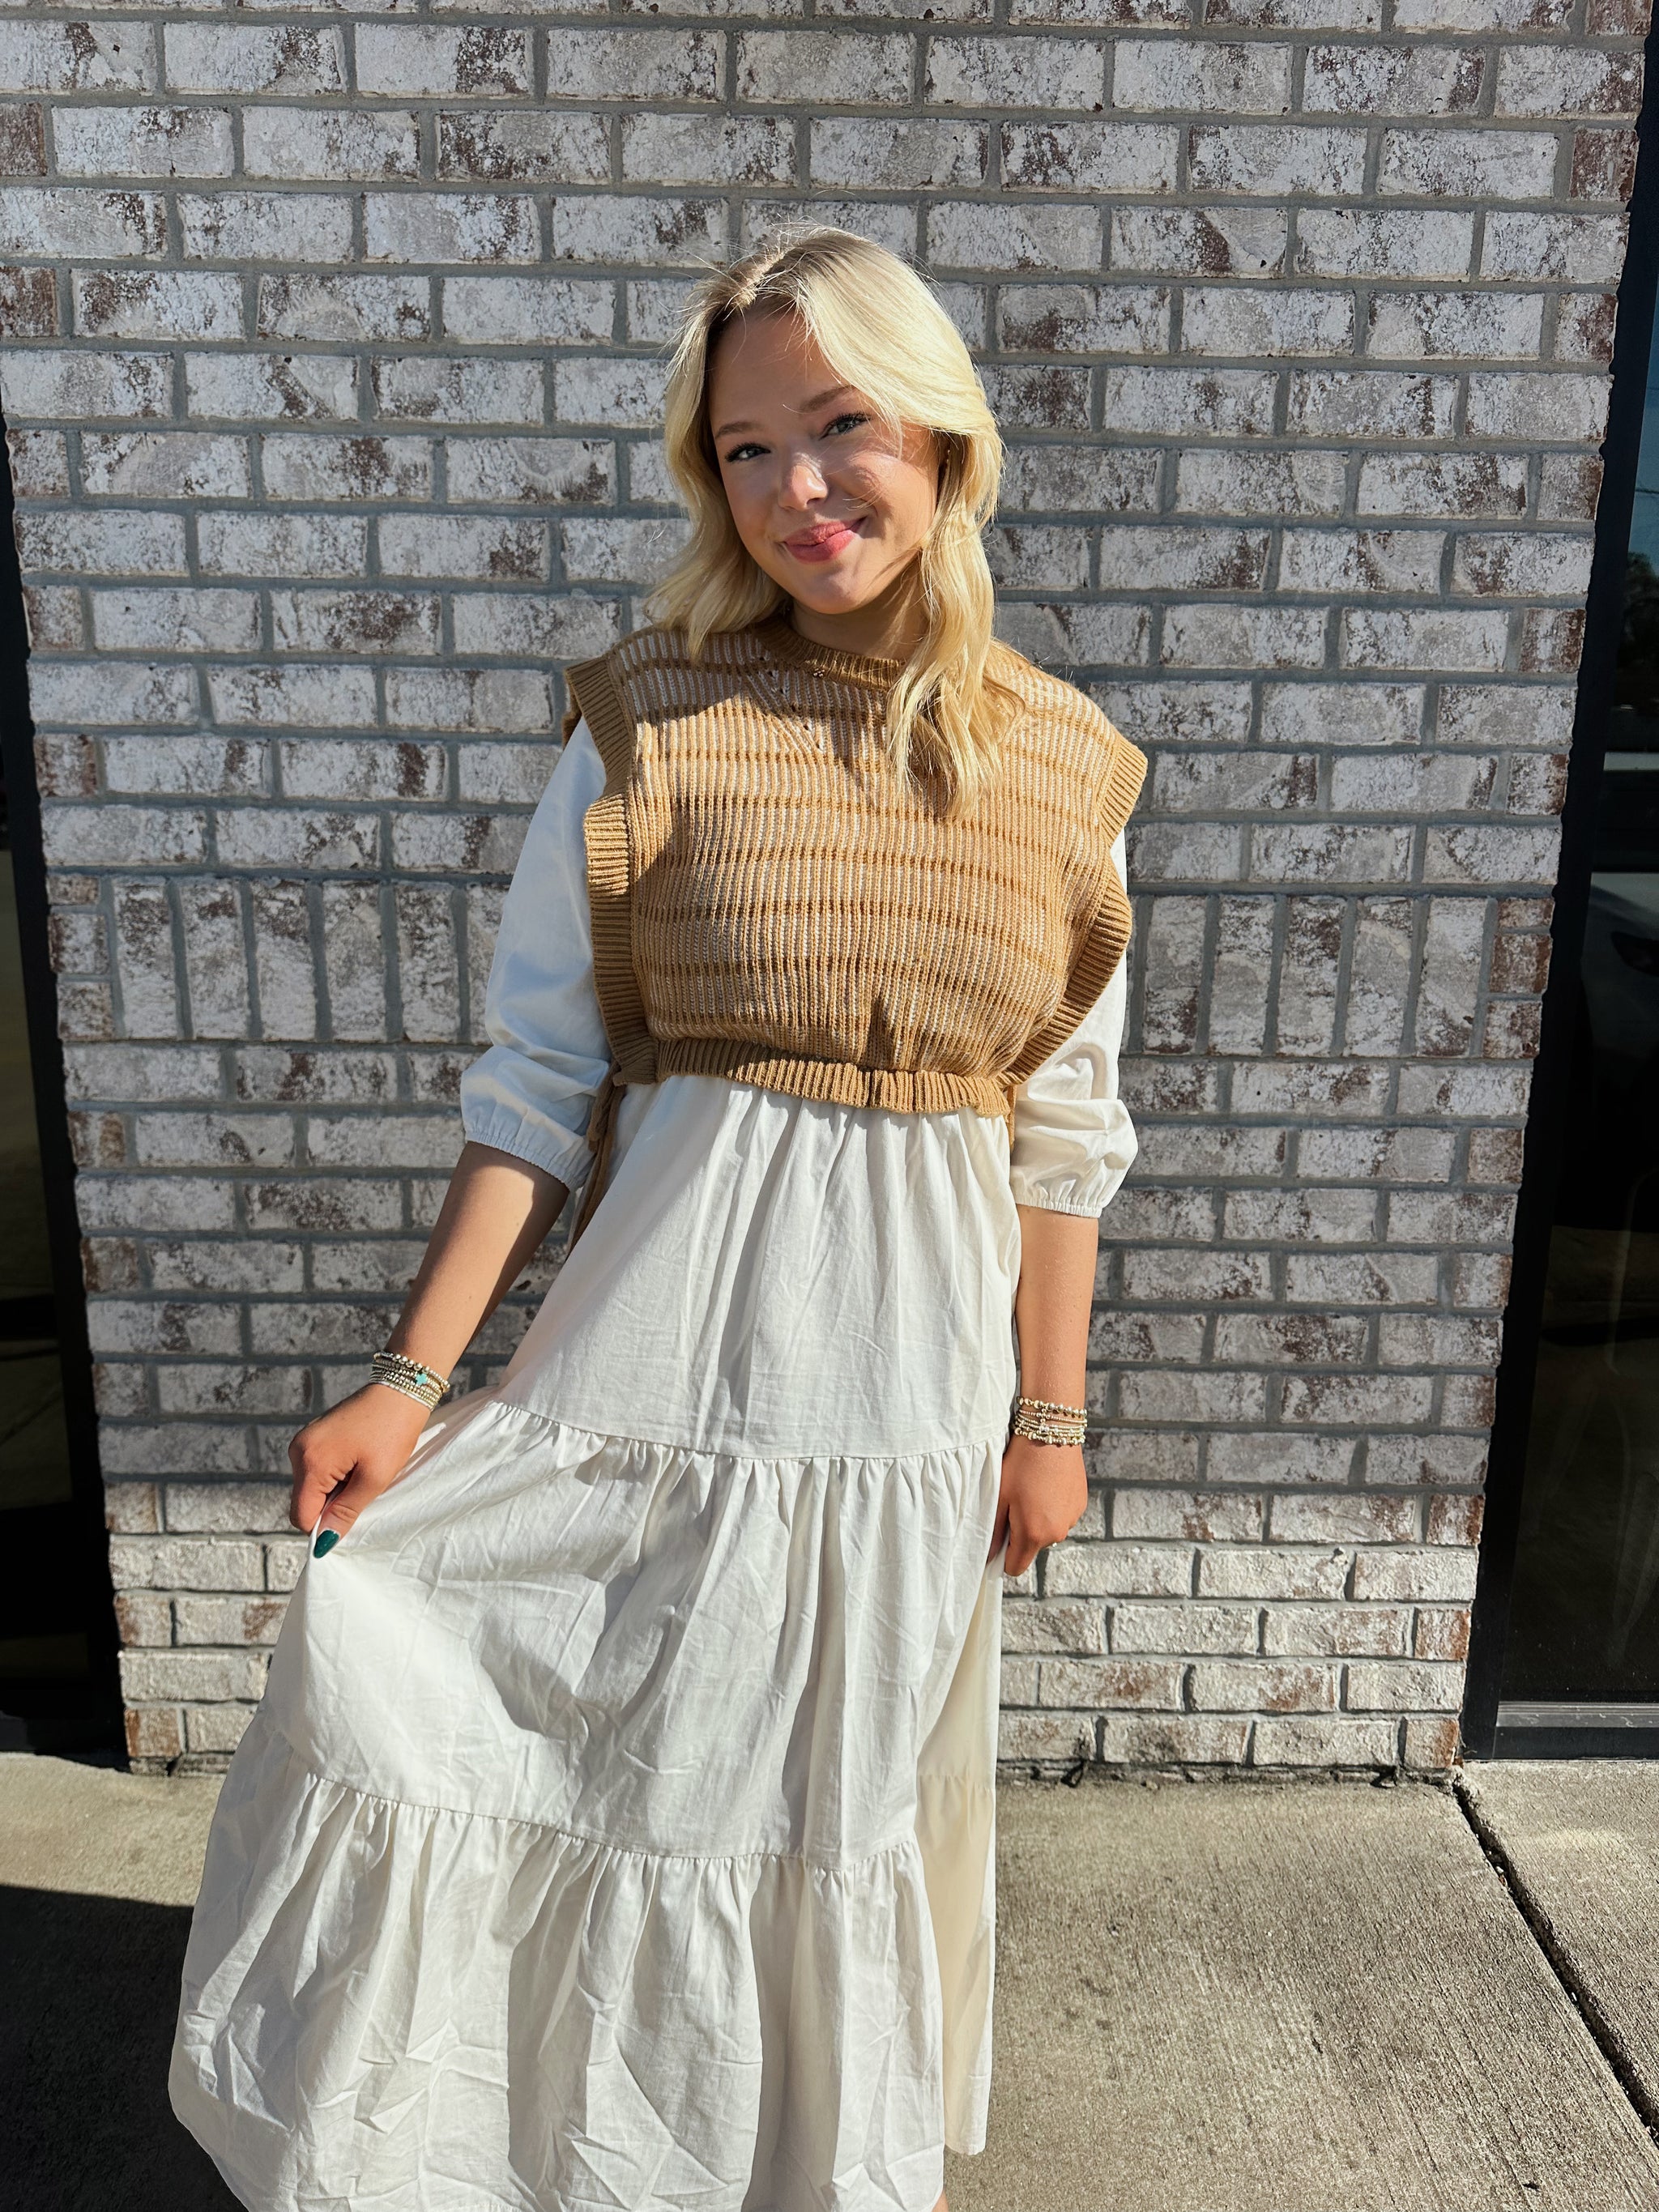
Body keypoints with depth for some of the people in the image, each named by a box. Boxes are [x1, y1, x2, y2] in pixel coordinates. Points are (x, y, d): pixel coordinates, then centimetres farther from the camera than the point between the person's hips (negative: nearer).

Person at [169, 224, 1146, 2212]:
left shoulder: (1060, 768, 0)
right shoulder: (649, 728, -6)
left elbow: (1064, 1131, 4)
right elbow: (537, 1080, -6)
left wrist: (1051, 1416, 4)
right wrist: (413, 1378, -11)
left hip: (919, 1353, 2)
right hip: (665, 1330, -1)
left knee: (851, 1801, 18)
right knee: (619, 1769, 11)